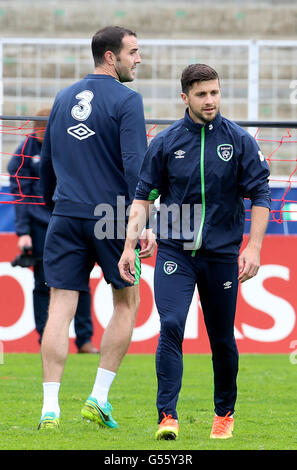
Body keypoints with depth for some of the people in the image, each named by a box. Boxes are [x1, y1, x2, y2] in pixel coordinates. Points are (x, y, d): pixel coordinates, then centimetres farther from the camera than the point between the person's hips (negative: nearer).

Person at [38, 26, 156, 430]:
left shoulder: (64, 98, 13)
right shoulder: (126, 101, -7)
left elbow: (46, 162, 20)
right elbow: (135, 165, -15)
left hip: (66, 216, 4)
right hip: (111, 217, -4)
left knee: (60, 307, 1)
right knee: (127, 302, 13)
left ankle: (50, 407, -7)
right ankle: (99, 397, 8)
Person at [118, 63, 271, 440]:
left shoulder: (239, 141, 0)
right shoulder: (165, 143, 2)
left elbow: (259, 196, 2)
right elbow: (143, 196, 6)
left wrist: (253, 248, -7)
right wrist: (130, 246, -3)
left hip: (222, 253, 0)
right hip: (174, 251, 0)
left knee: (222, 338, 7)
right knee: (171, 326, -16)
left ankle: (225, 412, 27)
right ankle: (167, 416, -15)